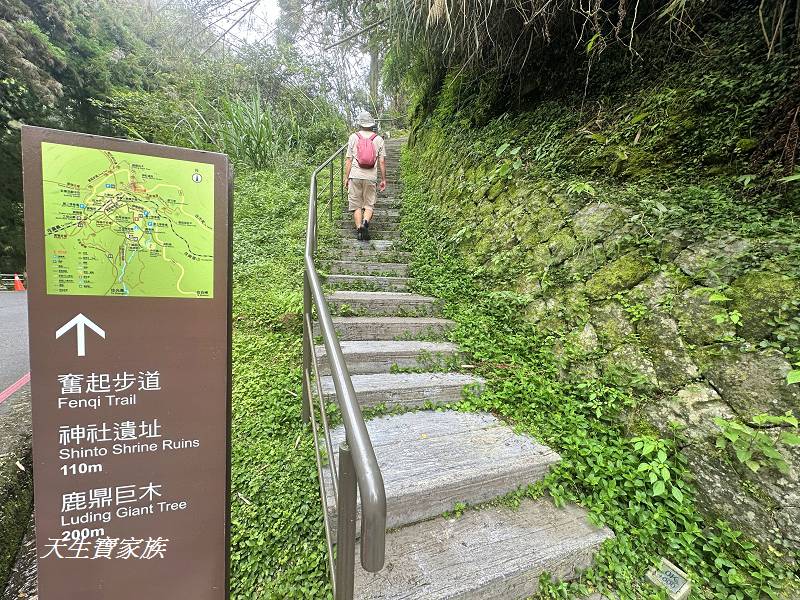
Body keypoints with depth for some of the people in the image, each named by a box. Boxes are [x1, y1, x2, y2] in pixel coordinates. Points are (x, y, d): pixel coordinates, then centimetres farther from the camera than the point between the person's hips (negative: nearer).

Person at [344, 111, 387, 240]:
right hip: (371, 177, 0)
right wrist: (383, 179, 8)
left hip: (355, 176, 0)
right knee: (369, 204, 7)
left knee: (356, 204, 8)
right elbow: (382, 161, 2)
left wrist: (346, 177, 7)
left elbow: (348, 160, 1)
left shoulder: (353, 137, 3)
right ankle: (365, 222, -18)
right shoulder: (378, 139, 4)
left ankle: (359, 228, 3)